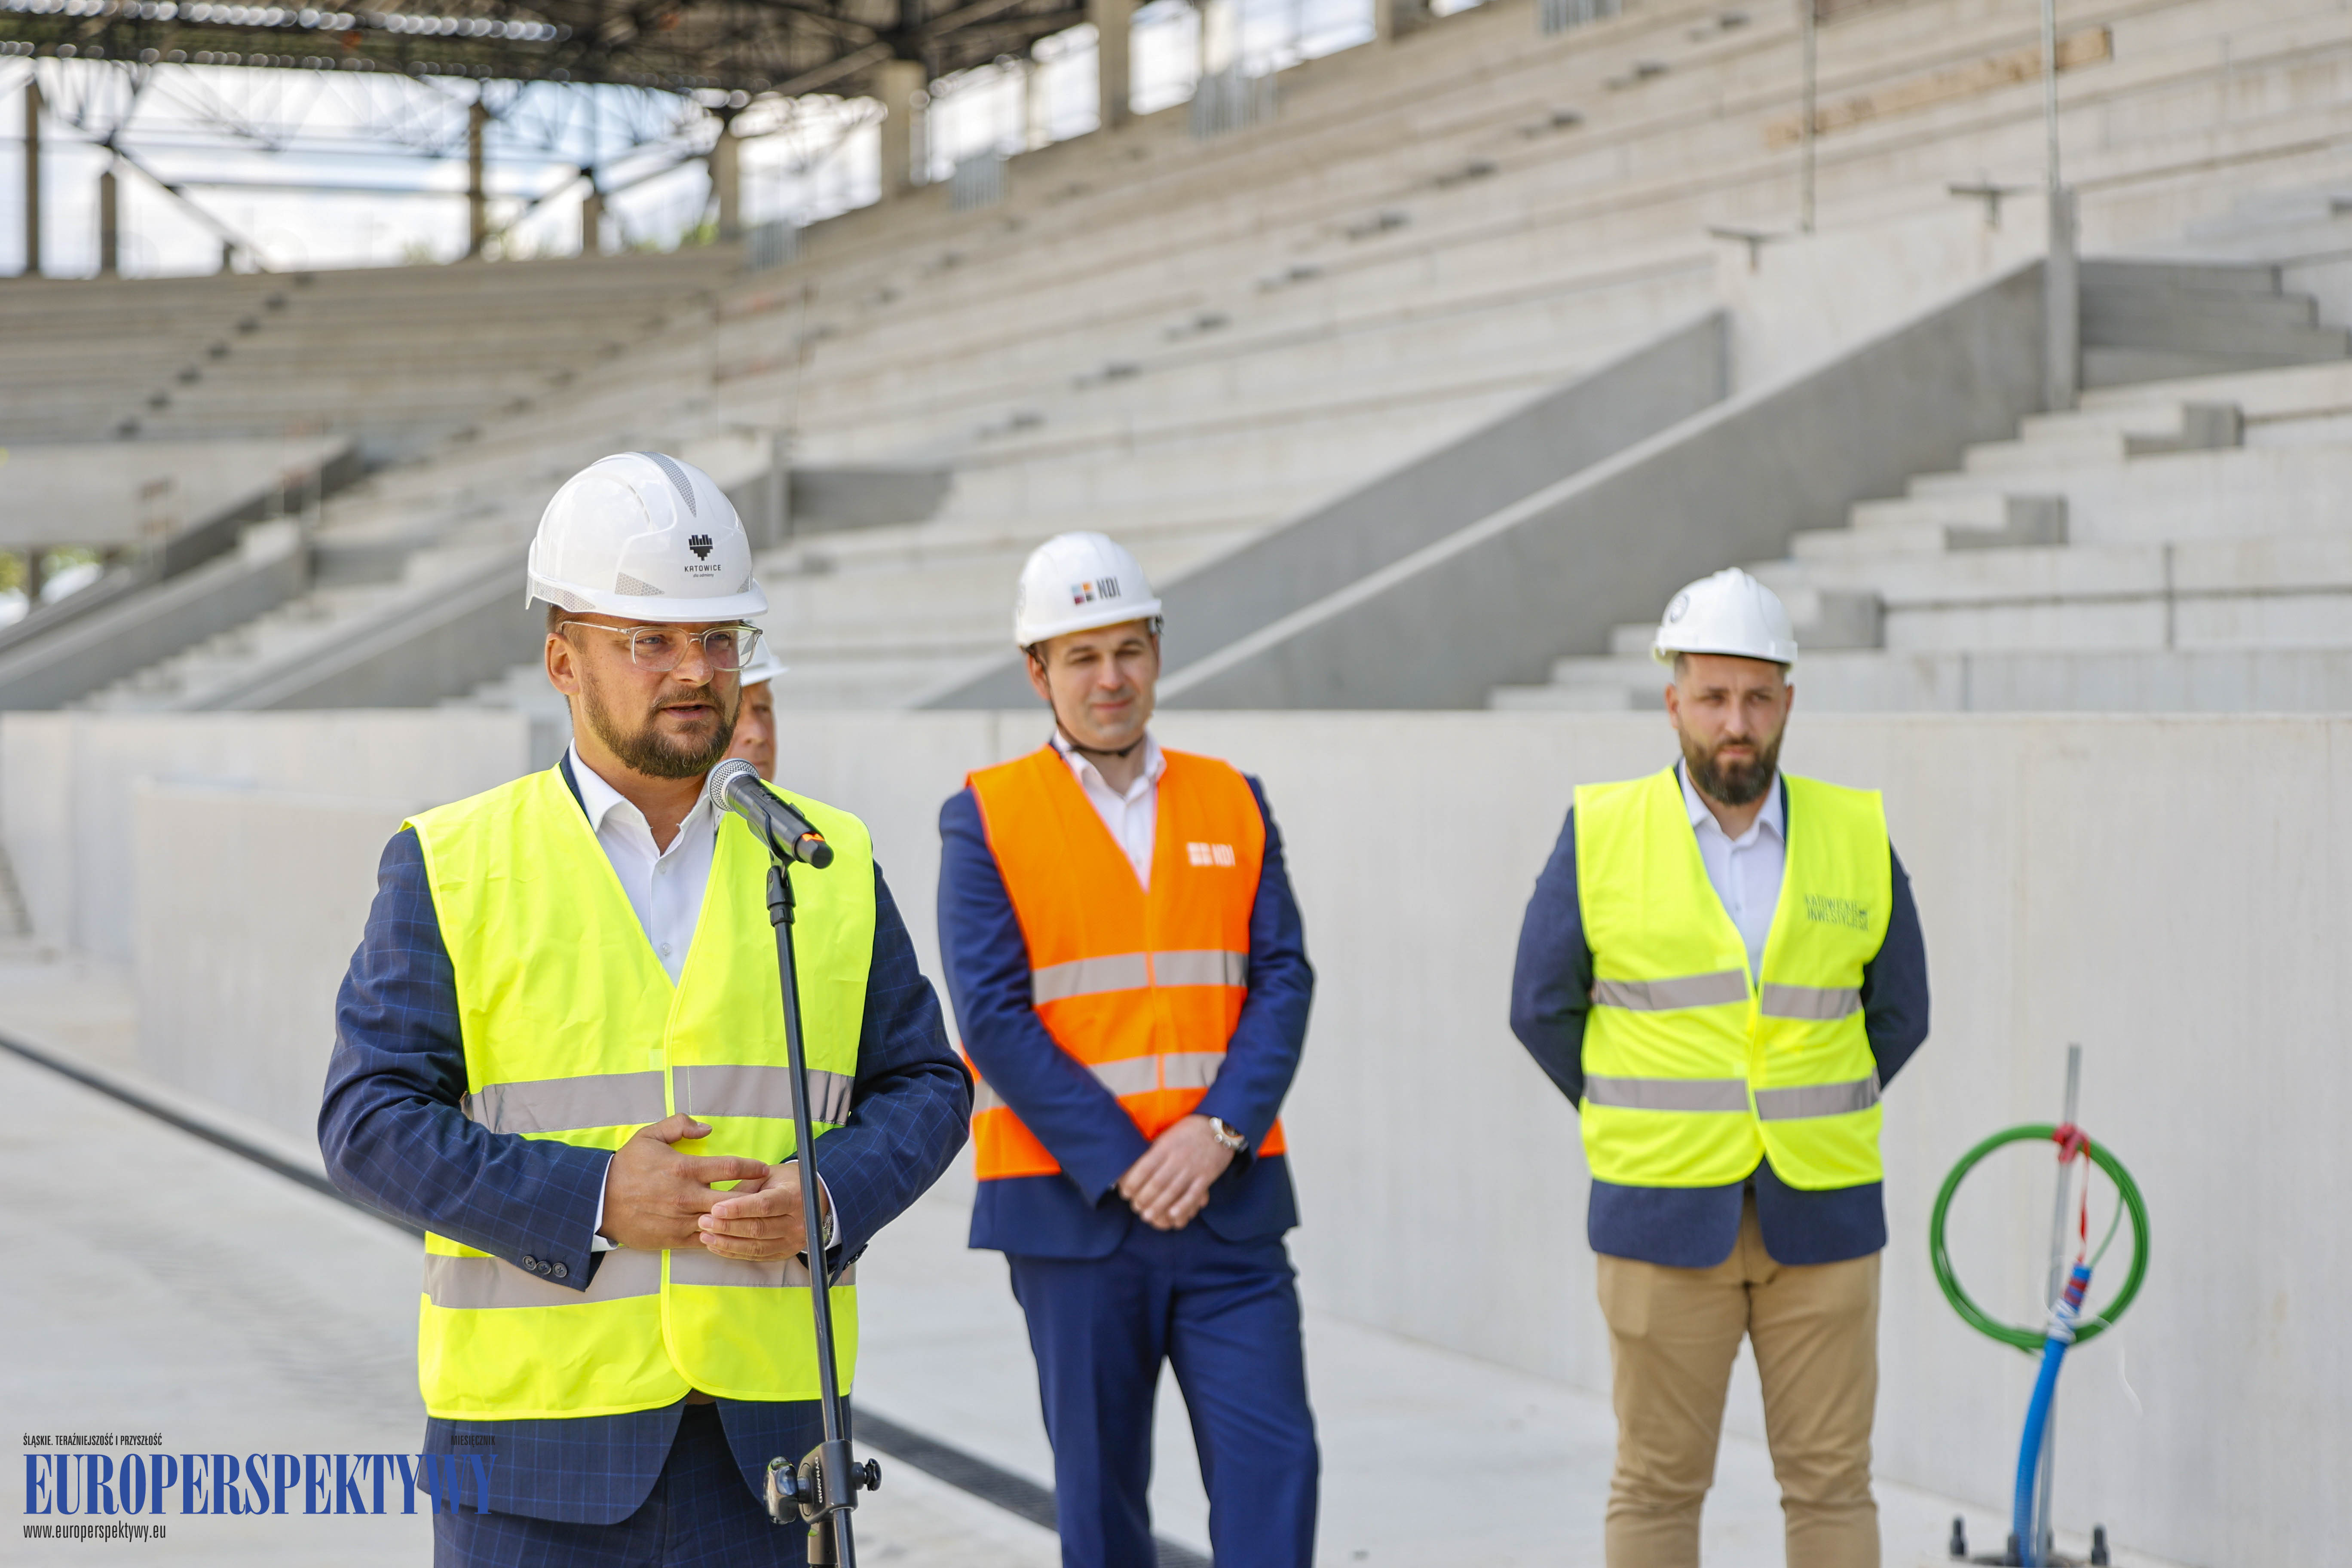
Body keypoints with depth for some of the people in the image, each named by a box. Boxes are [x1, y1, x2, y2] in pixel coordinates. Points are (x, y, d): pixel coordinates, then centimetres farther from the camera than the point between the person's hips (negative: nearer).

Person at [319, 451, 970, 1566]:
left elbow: (923, 1084, 11)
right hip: (540, 1422, -2)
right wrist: (593, 1201, -16)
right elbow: (370, 1120, -5)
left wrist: (828, 1199, -10)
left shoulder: (828, 863, 9)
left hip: (767, 1429, 2)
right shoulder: (451, 870, 1)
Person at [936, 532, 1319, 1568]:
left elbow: (1282, 982, 3)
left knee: (1274, 1460, -6)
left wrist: (1218, 1133, -13)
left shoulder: (1234, 804, 10)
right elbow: (993, 1015, -8)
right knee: (1100, 1484, 6)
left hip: (1228, 1201, 2)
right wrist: (1123, 1167, -13)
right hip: (1072, 1207, -2)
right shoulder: (986, 819, 0)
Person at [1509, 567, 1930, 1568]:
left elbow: (1898, 1014, 14)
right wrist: (1639, 1125, 8)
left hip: (1822, 1216, 1)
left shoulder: (1858, 837, 3)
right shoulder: (1602, 835, -1)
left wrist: (1809, 1116, 11)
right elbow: (1543, 1008, 5)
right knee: (1657, 1486, 4)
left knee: (1830, 1484, 5)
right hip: (1663, 1218, -1)